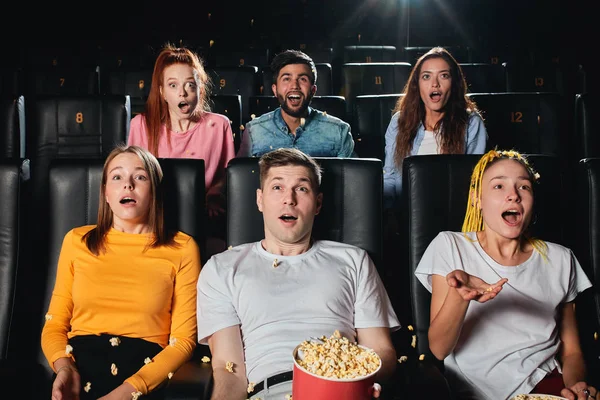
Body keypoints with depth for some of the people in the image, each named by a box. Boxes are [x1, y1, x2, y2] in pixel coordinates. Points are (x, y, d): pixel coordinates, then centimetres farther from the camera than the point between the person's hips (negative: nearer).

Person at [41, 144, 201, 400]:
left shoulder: (181, 248, 3)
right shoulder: (77, 241, 11)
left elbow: (183, 339, 0)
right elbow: (54, 325, 12)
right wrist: (64, 368, -8)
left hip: (144, 373, -2)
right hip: (80, 365, 2)